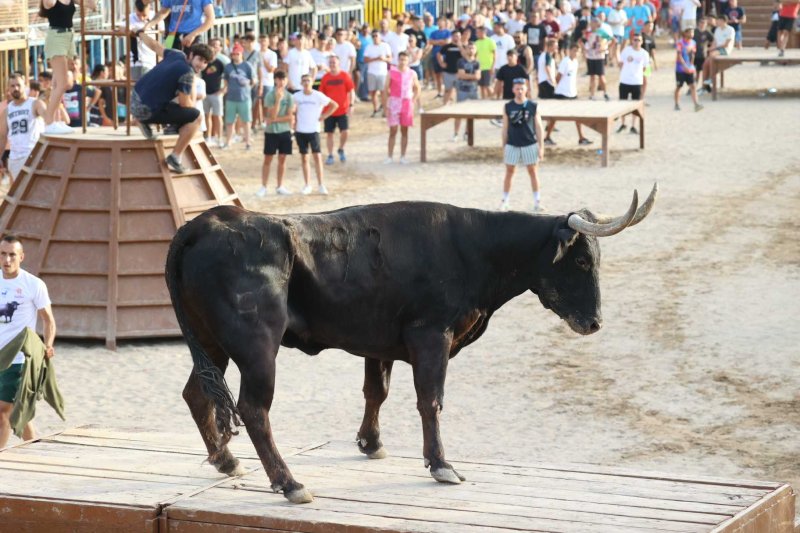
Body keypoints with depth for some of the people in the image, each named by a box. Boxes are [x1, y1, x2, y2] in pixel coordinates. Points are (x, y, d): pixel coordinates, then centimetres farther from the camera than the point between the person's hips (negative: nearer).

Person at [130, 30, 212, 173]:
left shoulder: (176, 55, 6)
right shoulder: (187, 73, -17)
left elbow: (155, 45, 22)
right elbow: (185, 104, -12)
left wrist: (139, 33, 41)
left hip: (134, 102, 9)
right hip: (147, 111, -9)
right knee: (196, 117, -7)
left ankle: (144, 123, 22)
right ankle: (175, 157, -4)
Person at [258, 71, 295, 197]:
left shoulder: (289, 96, 0)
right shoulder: (270, 95, -9)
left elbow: (290, 117, -4)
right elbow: (273, 115, -17)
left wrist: (275, 120, -14)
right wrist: (278, 99, -24)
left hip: (285, 131, 3)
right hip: (271, 131, -3)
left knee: (282, 159, 7)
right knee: (268, 160, 1)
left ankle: (280, 187, 15)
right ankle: (263, 187, 6)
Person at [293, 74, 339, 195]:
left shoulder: (318, 96, -6)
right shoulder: (296, 96, 1)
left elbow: (335, 105, -1)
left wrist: (324, 116, -5)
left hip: (313, 130, -2)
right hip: (300, 131, 2)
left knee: (317, 156, -8)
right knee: (304, 158, 6)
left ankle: (320, 185, -2)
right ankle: (307, 185, 12)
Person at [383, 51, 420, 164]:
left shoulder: (412, 74, 4)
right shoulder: (392, 73, -1)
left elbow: (417, 89, 13)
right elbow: (386, 90, -1)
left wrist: (413, 102, 0)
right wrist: (386, 107, -7)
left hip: (407, 104, 2)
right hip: (394, 103, -2)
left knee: (404, 130, 5)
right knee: (393, 130, -2)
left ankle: (403, 157, 10)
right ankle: (390, 157, 2)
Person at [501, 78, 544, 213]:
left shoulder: (533, 106, -2)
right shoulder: (508, 107, 0)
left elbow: (538, 127, 1)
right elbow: (505, 128, 5)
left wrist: (541, 146, -1)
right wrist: (503, 147, 5)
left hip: (530, 145, -1)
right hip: (512, 145, 1)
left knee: (533, 172, 5)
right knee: (509, 172, 5)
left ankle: (537, 201, 13)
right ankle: (505, 202, 12)